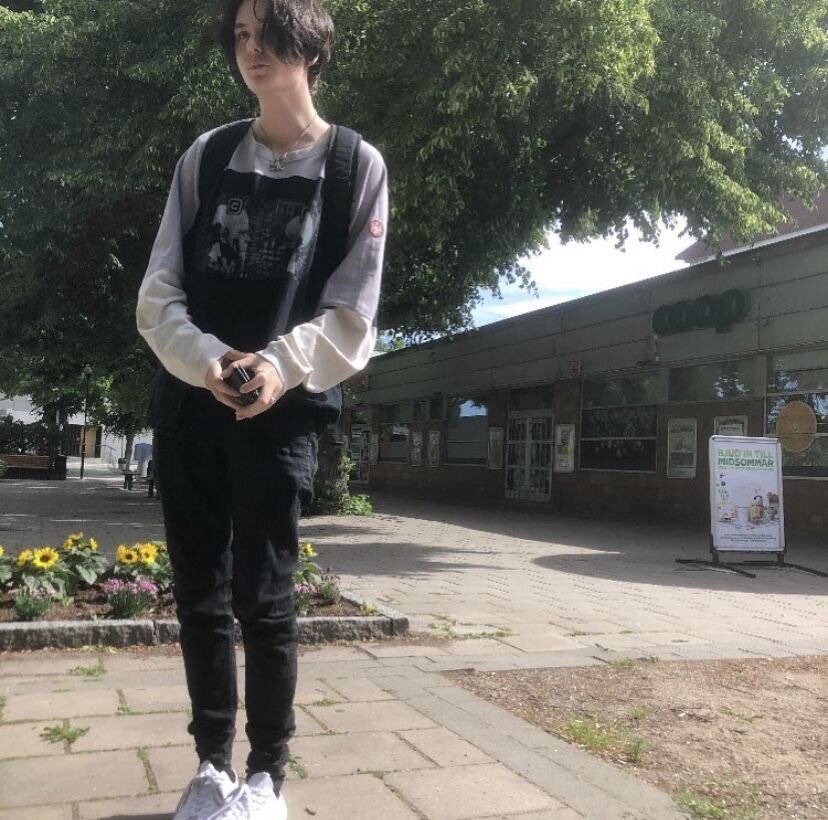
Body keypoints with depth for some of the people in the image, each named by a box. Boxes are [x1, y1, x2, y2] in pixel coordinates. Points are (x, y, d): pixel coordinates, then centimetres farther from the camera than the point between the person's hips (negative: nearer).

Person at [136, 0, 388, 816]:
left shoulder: (356, 165, 5)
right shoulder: (206, 156, 13)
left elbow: (352, 311, -3)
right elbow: (158, 290, 5)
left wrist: (281, 365, -21)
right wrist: (205, 360, -15)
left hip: (283, 409, -3)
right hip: (188, 401, 4)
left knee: (262, 596, -3)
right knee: (198, 591, 7)